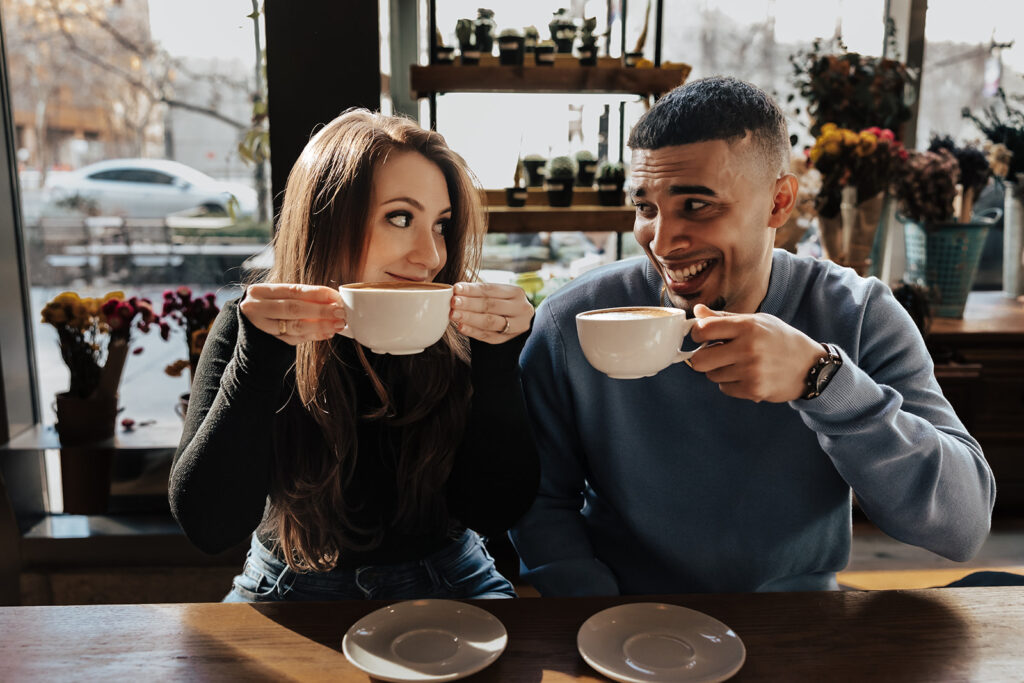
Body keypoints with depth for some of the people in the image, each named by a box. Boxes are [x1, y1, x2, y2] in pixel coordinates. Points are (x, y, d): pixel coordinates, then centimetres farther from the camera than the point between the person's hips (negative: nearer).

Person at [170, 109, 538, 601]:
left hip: (445, 583, 1)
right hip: (293, 591, 0)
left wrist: (498, 362, -24)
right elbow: (208, 525, -18)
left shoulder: (456, 338, -10)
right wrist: (260, 355, -28)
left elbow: (495, 513, -14)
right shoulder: (246, 329, -10)